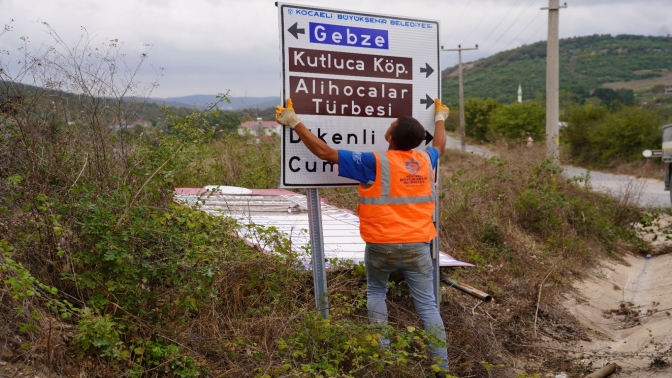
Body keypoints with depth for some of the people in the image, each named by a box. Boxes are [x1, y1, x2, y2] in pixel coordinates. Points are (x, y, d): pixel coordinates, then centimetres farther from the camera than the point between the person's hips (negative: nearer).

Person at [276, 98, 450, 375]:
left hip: (382, 246, -3)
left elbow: (324, 152, -11)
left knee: (376, 293, 22)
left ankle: (381, 352, 17)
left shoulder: (375, 163, -13)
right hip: (416, 246, 3)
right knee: (427, 305, 6)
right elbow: (439, 145, 26)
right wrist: (440, 117, 45)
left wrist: (294, 123, -4)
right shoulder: (425, 160, 1)